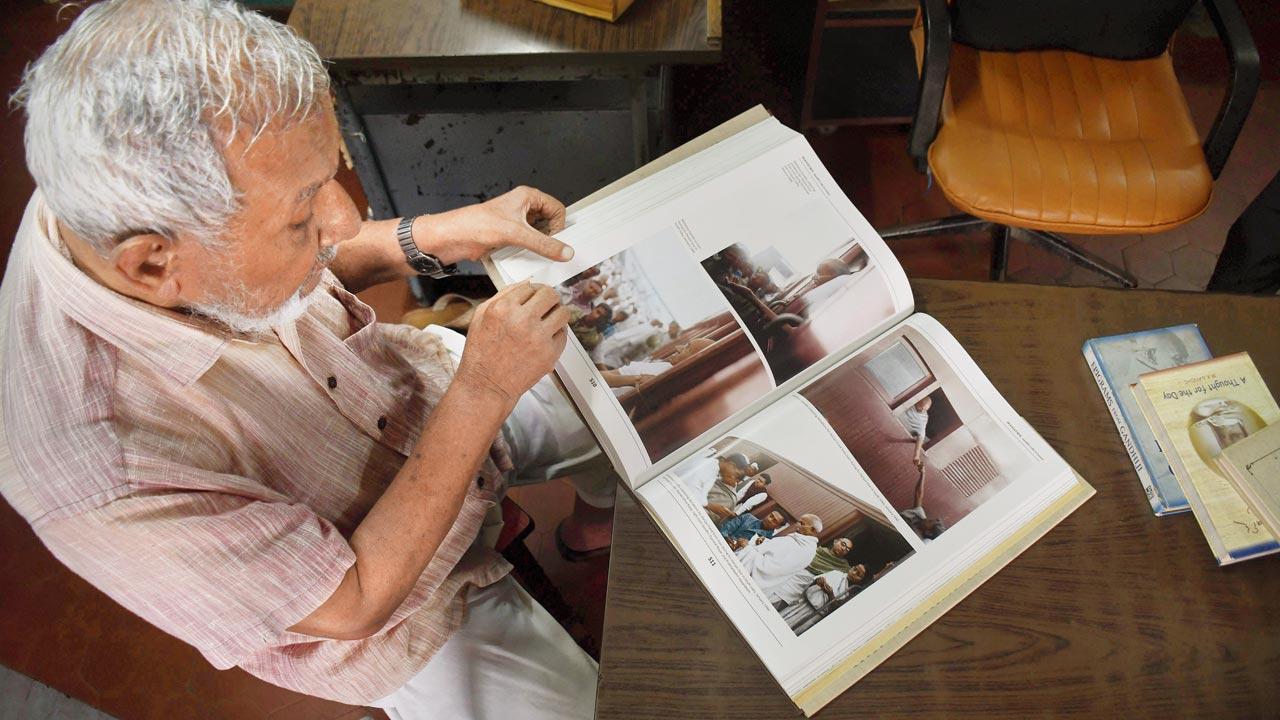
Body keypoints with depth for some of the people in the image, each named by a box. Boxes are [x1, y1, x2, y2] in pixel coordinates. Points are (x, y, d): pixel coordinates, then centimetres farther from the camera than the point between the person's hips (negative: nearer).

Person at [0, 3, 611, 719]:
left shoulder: (151, 198, -22)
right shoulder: (108, 479, -41)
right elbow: (356, 603, -28)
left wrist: (453, 232, -14)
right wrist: (484, 391, -30)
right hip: (384, 593, -5)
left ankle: (599, 520, 38)